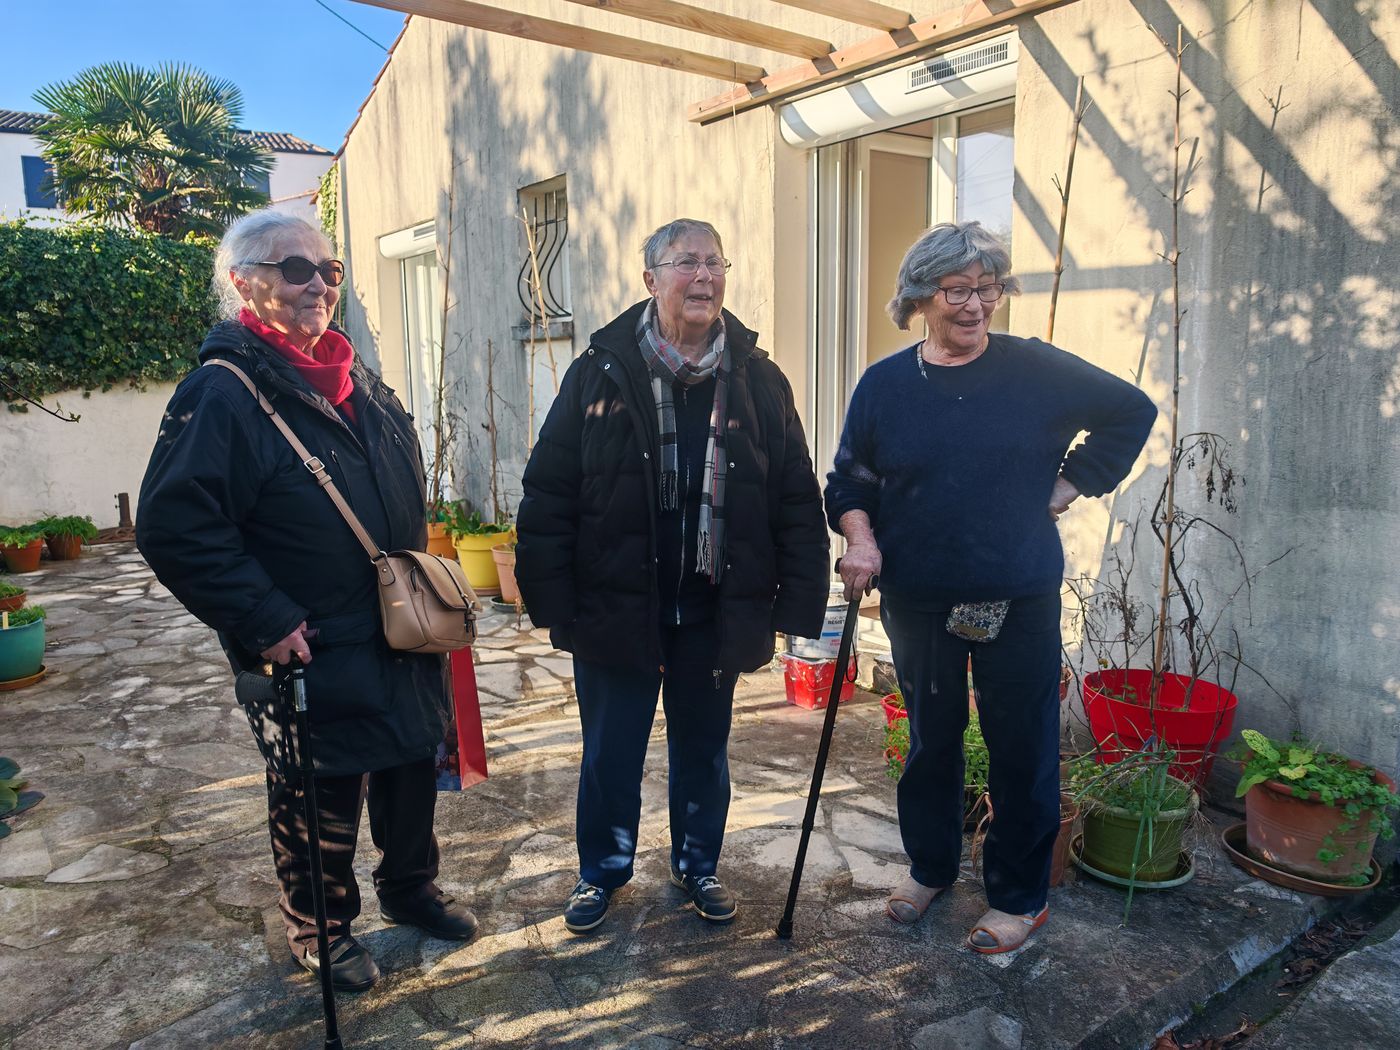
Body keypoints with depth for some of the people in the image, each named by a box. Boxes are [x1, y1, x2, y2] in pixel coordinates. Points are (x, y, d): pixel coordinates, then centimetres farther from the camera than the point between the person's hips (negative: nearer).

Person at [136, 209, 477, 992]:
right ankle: (321, 927, 36)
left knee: (413, 773, 21)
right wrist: (264, 622, -22)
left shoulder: (359, 382, 8)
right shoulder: (223, 394, -17)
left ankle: (412, 889, 44)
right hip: (317, 656, -7)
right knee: (321, 803, 11)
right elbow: (175, 528, -23)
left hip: (403, 640, 8)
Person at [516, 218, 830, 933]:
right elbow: (548, 493, -6)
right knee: (611, 751, 14)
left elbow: (797, 499, 0)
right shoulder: (602, 371, -6)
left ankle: (698, 865, 40)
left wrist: (797, 600, -5)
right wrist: (551, 600, -10)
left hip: (714, 611, 2)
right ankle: (602, 872, 37)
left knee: (703, 747, 18)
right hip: (616, 607, -1)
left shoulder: (756, 379, -1)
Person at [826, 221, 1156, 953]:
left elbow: (1132, 412, 8)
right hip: (918, 603, 2)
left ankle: (1020, 896, 28)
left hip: (1020, 599, -1)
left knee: (1022, 748, 8)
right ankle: (929, 866, 39)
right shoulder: (883, 384, 1)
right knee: (930, 741, 17)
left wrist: (1074, 483, 1)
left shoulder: (1036, 370, -3)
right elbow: (849, 479, 7)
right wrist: (859, 537, -11)